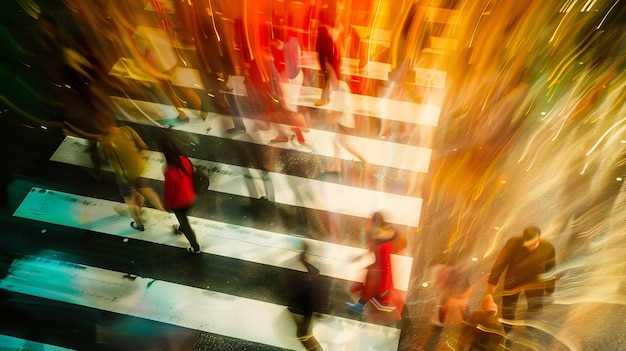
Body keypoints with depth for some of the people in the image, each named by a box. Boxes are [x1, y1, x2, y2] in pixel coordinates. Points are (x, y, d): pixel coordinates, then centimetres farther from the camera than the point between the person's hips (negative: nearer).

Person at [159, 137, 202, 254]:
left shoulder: (170, 171, -37)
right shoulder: (185, 160, -19)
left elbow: (169, 190, -21)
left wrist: (167, 204, -1)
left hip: (178, 202, -6)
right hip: (190, 197, 6)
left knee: (184, 223, 18)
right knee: (183, 216, 36)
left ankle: (195, 247, 35)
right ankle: (181, 228, 68)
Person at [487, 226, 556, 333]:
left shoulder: (548, 247, -21)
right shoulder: (514, 243, -29)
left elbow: (550, 268, -4)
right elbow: (501, 262, -21)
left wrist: (549, 288, 6)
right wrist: (492, 281, -16)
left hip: (534, 281, 1)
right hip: (514, 280, -1)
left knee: (536, 308, 7)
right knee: (508, 306, 10)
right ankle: (506, 332, 33)